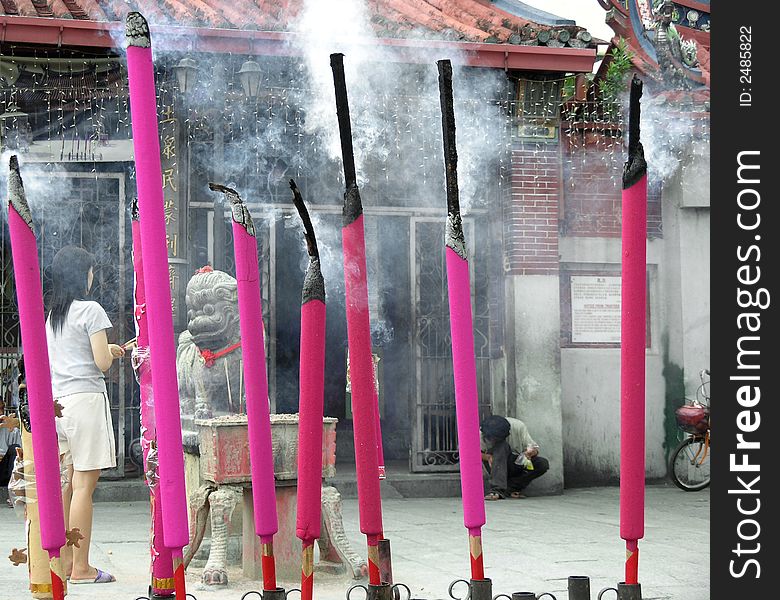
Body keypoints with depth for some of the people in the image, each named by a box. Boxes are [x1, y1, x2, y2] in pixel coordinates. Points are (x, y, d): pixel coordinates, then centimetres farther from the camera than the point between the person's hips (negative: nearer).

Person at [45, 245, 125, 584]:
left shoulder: (52, 314, 15)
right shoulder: (90, 311, -6)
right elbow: (102, 363, -10)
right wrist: (112, 352, 11)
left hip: (57, 401, 7)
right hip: (85, 398, -7)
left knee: (66, 483, 11)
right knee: (84, 484, -6)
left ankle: (65, 561, 14)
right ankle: (81, 568, -6)